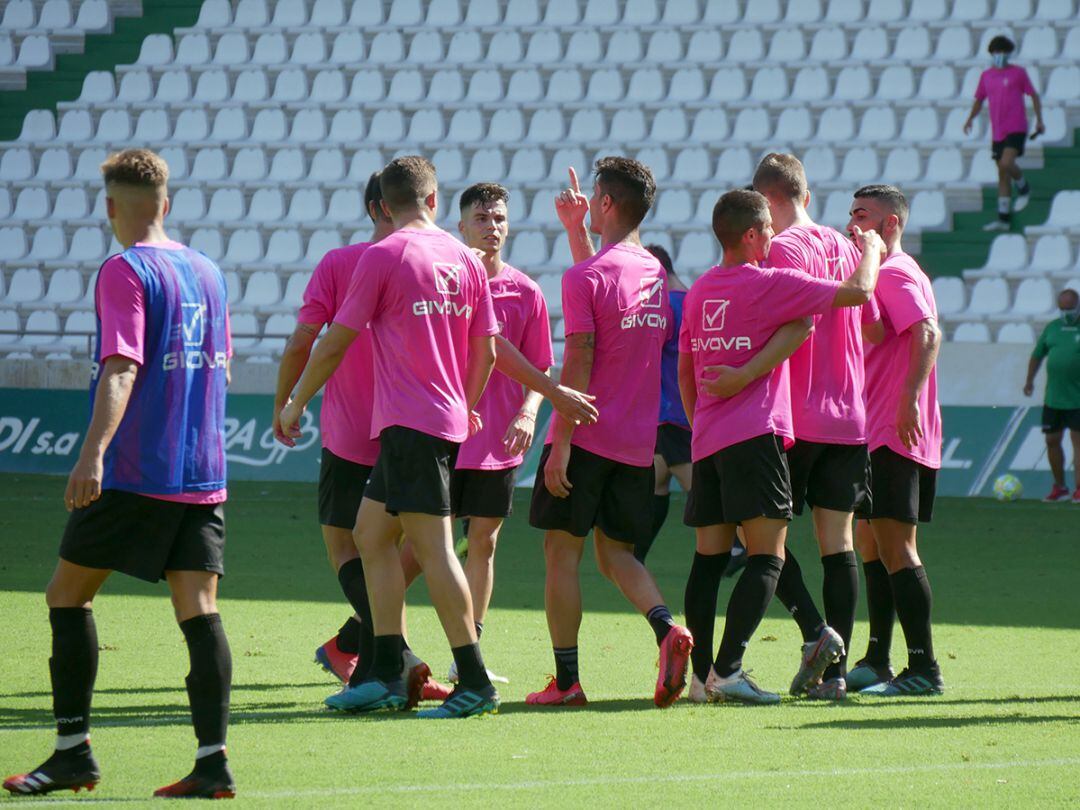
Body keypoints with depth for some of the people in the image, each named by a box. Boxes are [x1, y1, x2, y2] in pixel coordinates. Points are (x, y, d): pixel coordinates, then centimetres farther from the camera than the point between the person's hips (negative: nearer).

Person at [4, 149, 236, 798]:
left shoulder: (125, 271, -9)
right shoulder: (208, 271, 12)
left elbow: (121, 368, -21)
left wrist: (94, 452, -29)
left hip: (134, 472, -6)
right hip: (204, 475, 6)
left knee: (69, 595, 6)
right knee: (199, 609, 0)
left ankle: (74, 750, 4)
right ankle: (213, 761, -9)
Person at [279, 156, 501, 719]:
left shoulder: (383, 257, -7)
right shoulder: (464, 259, 11)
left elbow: (336, 341, -2)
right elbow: (486, 349, 14)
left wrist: (296, 403, 10)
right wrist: (466, 407, 31)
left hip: (409, 423, -8)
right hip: (448, 420, 8)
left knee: (431, 545, -8)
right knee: (371, 534, 13)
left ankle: (475, 682, -11)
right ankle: (386, 676, 11)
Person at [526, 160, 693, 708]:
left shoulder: (585, 276, -12)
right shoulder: (653, 273, 10)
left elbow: (579, 363, -16)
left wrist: (561, 446, -15)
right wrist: (574, 230, 31)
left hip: (587, 437, -6)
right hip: (637, 445, 6)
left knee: (562, 551, 3)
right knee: (616, 552, 13)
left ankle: (566, 680, 2)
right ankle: (669, 631, -14)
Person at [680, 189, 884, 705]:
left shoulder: (699, 291, 14)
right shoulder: (768, 284, -7)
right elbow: (857, 291, -5)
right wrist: (871, 250, 14)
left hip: (706, 440, 7)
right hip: (755, 435, -7)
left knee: (709, 558, 9)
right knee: (766, 557, -8)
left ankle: (703, 673, 5)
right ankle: (727, 670, -19)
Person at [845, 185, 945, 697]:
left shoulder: (895, 274, -11)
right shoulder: (888, 273, 21)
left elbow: (928, 335, -26)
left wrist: (910, 398, -33)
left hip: (897, 434, -11)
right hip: (878, 433, 11)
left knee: (895, 548, -12)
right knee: (871, 544, 14)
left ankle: (923, 669, -13)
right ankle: (876, 663, 19)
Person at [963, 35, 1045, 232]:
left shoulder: (1018, 73, 0)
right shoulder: (986, 76, 11)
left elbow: (1034, 95, 6)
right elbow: (979, 100, 19)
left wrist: (1039, 120, -2)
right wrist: (970, 118, 3)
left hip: (1016, 128, -5)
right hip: (997, 132, 5)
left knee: (1006, 164, -23)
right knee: (1002, 174, 6)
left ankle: (1023, 189, 7)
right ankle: (1004, 219, 10)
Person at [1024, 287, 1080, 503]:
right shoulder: (1052, 328, 10)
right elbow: (1037, 355, 21)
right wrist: (1030, 380, 15)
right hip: (1053, 397, 5)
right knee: (1052, 440, 7)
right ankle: (1059, 487, 20)